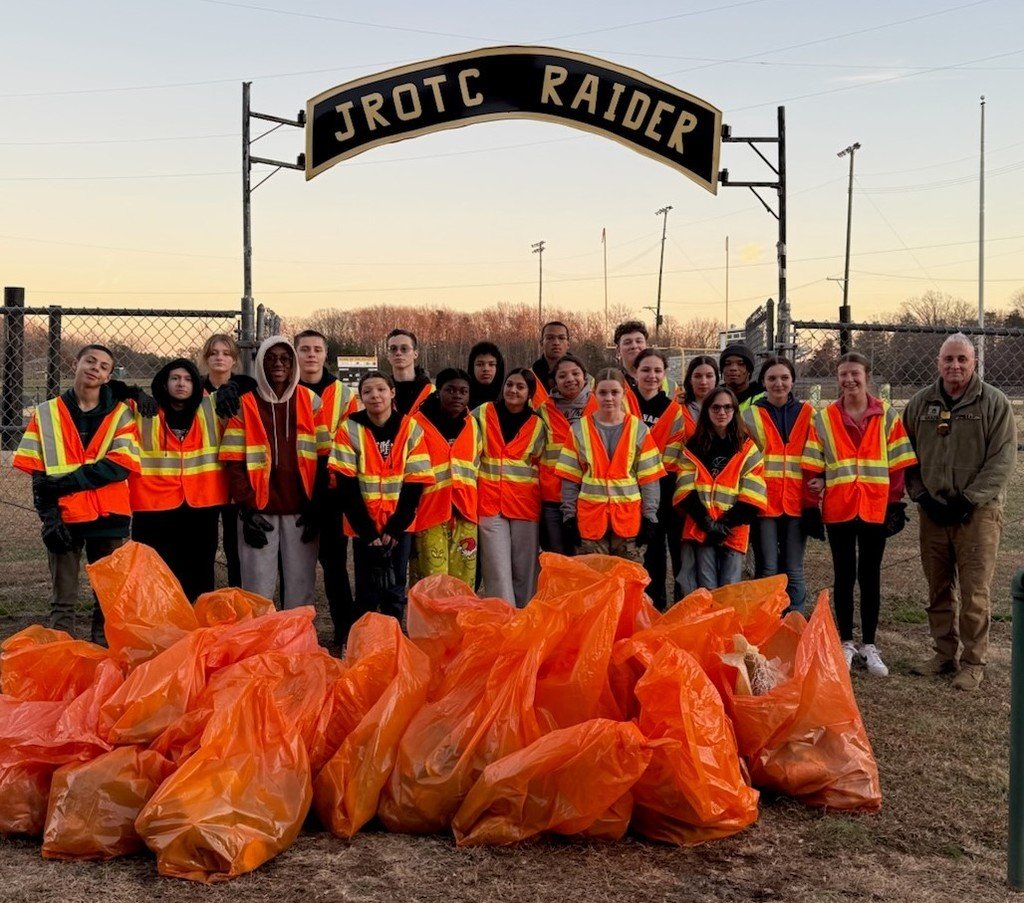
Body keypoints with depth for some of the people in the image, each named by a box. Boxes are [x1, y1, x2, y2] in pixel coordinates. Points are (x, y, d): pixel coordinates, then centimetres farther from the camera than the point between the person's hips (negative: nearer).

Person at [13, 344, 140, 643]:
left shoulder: (120, 414, 5)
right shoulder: (46, 414, 9)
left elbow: (121, 465, -9)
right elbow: (38, 473, 3)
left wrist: (66, 481, -14)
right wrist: (48, 515, -10)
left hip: (109, 516, 0)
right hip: (64, 516, 0)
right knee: (62, 600, 4)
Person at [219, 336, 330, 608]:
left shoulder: (310, 402, 8)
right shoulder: (245, 405, 4)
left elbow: (323, 457, 4)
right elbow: (234, 462, -1)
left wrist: (317, 506, -3)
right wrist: (247, 509, -9)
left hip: (301, 510, 1)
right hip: (259, 511, -1)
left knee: (301, 585, 3)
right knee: (258, 587, -1)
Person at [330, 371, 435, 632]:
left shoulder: (411, 429, -2)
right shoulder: (350, 429, -5)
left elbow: (415, 483, -3)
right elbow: (347, 486, -8)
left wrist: (394, 529, -10)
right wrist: (368, 532, -12)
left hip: (399, 526, 1)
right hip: (364, 528, -1)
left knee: (395, 593, 6)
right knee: (366, 594, 4)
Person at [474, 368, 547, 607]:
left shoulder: (538, 426, 9)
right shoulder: (482, 414, 6)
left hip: (525, 504, 1)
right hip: (490, 502, -1)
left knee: (525, 569, 3)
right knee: (498, 569, -7)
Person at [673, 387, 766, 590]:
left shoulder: (747, 448, 6)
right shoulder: (693, 447, 9)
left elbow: (752, 495, -2)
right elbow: (686, 491, 0)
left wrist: (726, 524, -10)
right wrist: (707, 523, -11)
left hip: (734, 531, -1)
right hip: (701, 528, 1)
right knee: (706, 588, 1)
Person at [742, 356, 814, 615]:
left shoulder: (807, 414, 10)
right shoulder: (751, 415, 6)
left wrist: (814, 500, 3)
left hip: (796, 502, 1)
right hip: (763, 501, -1)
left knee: (794, 571, 5)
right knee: (768, 570, 0)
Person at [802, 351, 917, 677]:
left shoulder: (887, 415, 1)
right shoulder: (823, 419, 2)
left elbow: (897, 464, 2)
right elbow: (813, 467, 1)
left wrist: (895, 503, -2)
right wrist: (811, 504, -2)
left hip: (876, 507, 0)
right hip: (838, 509, 0)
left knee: (870, 576, 7)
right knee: (844, 576, 8)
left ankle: (869, 646, 16)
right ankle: (846, 644, 17)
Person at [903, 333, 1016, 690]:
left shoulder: (994, 403, -3)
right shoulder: (921, 403, 7)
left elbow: (1002, 460, -8)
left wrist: (967, 501, -14)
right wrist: (922, 497, -3)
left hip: (978, 511, -4)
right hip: (933, 510, 4)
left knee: (974, 593, -3)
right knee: (939, 590, 12)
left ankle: (974, 662, 9)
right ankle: (944, 654, 24)